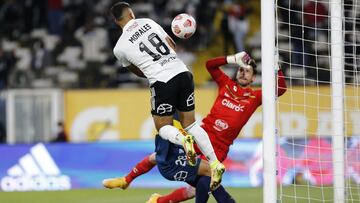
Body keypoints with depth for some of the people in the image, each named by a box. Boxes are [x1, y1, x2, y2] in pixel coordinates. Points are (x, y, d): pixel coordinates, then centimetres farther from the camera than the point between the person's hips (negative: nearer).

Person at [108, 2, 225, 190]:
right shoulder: (148, 22, 9)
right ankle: (215, 163, 1)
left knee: (163, 127, 16)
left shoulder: (119, 47, 4)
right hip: (183, 72, 4)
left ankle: (182, 139, -19)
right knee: (190, 123, 16)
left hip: (162, 82, -4)